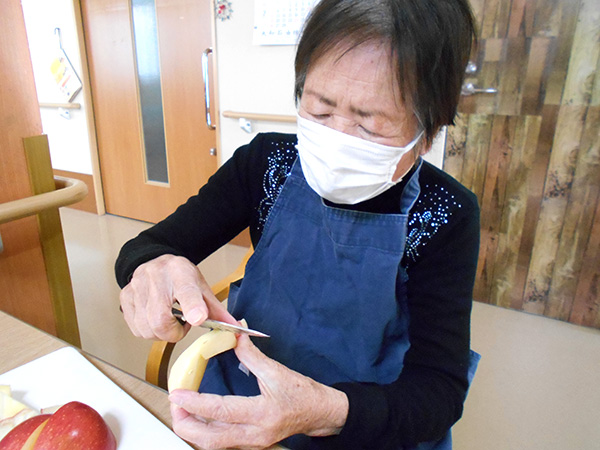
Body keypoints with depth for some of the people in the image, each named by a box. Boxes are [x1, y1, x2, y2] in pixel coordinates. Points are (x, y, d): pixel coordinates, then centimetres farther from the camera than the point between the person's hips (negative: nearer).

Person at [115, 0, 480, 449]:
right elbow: (144, 247, -8)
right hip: (238, 398, 3)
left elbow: (440, 390, -17)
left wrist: (327, 412, -36)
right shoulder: (267, 163, -11)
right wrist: (151, 269, -31)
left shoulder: (444, 216, -17)